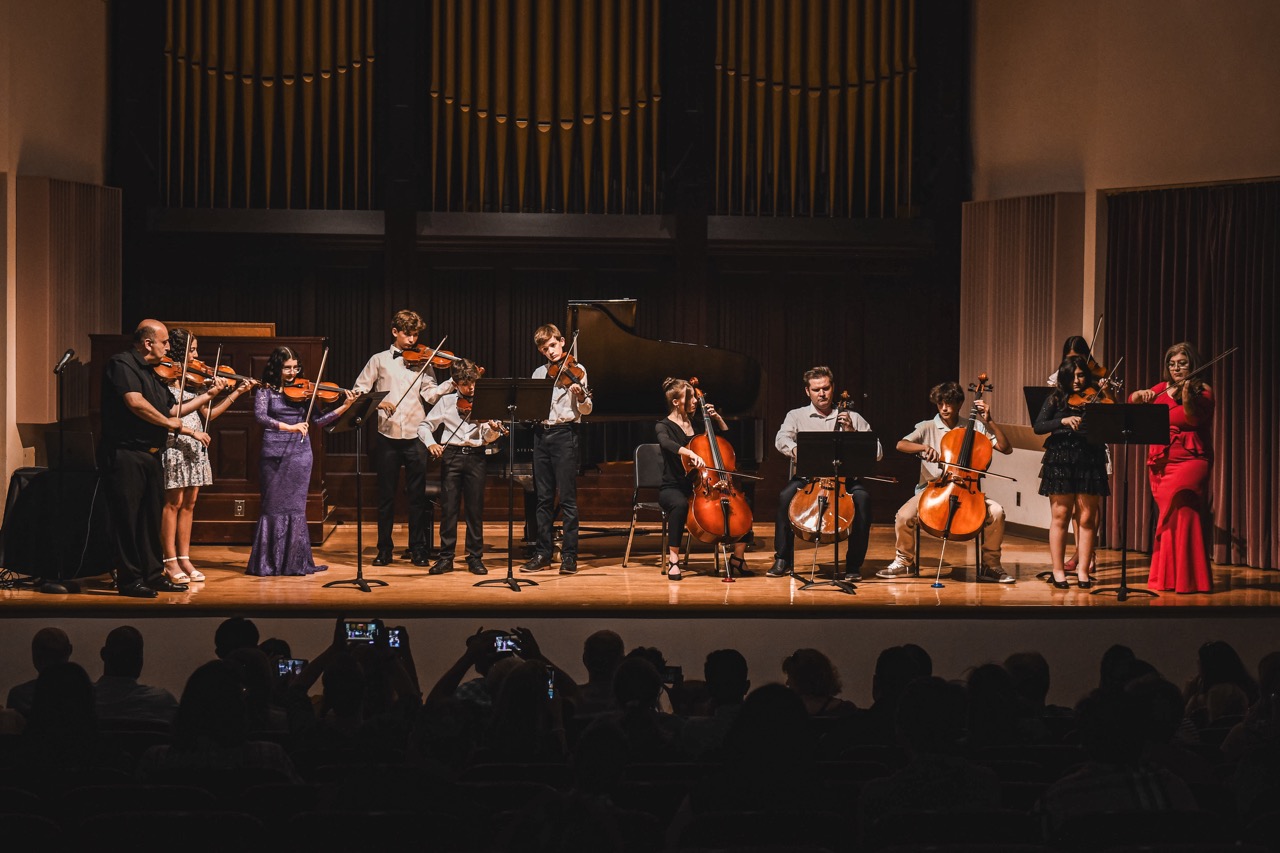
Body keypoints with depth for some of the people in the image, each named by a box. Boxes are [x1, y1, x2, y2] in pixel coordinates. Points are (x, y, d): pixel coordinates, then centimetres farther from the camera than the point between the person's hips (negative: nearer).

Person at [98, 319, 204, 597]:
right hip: (124, 455, -9)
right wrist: (168, 423, -12)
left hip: (151, 456, 9)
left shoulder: (152, 373, 18)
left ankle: (153, 575, 19)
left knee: (152, 517, 12)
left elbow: (170, 411, 21)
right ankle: (130, 580, -1)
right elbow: (135, 402, -23)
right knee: (128, 518, -5)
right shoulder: (121, 364, -10)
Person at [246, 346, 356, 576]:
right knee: (273, 507, 2)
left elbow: (317, 419, 3)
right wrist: (287, 427, -26)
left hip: (299, 454, 2)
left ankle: (296, 561, 6)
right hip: (274, 454, -2)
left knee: (295, 507, 2)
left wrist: (344, 407, -10)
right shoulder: (266, 391, 1)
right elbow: (260, 416, -15)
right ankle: (268, 563, 8)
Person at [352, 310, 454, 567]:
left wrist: (453, 382, -18)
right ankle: (385, 549, 14)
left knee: (417, 496, 3)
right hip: (387, 436, 0)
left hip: (415, 437, 0)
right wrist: (377, 402, -13)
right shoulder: (380, 360, 7)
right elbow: (358, 390, 4)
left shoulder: (422, 362, 9)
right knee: (386, 495, 5)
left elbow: (431, 394, -3)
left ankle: (418, 548, 11)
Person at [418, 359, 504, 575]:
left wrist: (493, 430, -23)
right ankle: (446, 557, 5)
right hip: (451, 455, 0)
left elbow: (487, 438, -1)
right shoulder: (447, 401, 5)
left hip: (475, 456, 0)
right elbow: (425, 427, 6)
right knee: (449, 507, -1)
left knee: (475, 508, 1)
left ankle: (475, 557, 8)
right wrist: (430, 443, -12)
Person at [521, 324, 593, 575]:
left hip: (564, 434, -5)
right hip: (541, 433, 5)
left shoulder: (575, 370, -1)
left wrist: (581, 397, -30)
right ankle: (542, 554, 12)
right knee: (544, 498, 8)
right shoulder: (539, 374, 15)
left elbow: (585, 410, -8)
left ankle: (569, 556, -4)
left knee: (567, 498, -6)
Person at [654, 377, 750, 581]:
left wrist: (717, 418, 8)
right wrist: (690, 453, -45)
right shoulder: (664, 426, -4)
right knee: (680, 504, -42)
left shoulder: (696, 424, 14)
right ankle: (673, 559, -34)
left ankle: (738, 558, -5)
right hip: (673, 488, -6)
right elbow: (666, 443, -29)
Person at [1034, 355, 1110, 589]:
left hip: (1090, 463, 0)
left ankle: (1083, 571, 7)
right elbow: (1038, 427, -5)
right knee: (1060, 516, 2)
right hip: (1060, 462, 0)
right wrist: (1064, 421, -18)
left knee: (1086, 519, 1)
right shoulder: (1056, 400, 7)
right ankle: (1058, 571, 8)